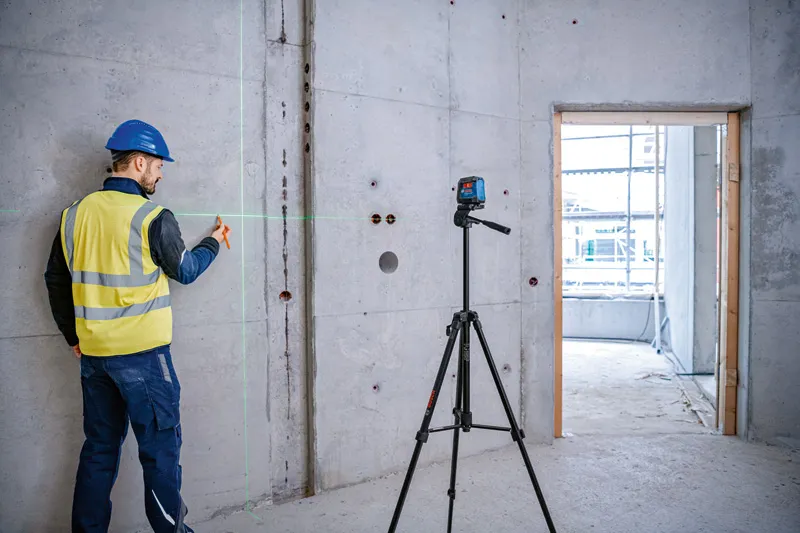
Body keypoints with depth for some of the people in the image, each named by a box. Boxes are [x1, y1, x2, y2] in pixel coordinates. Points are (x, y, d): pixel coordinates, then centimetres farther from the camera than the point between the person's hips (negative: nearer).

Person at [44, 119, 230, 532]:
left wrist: (73, 336, 19)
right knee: (159, 447, 7)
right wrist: (214, 242, 17)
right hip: (142, 352, -6)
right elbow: (185, 270, -1)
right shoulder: (153, 218, -14)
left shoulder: (75, 214, 4)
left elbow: (55, 279, 11)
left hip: (92, 354, 6)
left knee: (100, 447, 19)